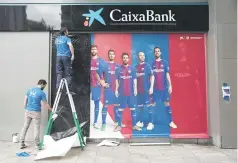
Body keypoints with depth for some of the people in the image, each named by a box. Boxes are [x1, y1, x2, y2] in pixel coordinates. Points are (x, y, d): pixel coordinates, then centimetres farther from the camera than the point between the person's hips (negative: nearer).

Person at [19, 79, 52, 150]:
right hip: (36, 112, -5)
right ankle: (37, 144, 11)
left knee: (25, 127, 12)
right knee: (36, 128, 4)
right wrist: (51, 109, 7)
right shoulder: (42, 93, -10)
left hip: (28, 111, 6)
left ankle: (22, 143, 17)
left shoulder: (30, 90, 7)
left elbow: (25, 100, 9)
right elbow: (45, 105, -7)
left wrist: (26, 108, 19)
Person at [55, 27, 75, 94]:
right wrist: (73, 55, -20)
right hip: (66, 56, -5)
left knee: (59, 73, 7)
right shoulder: (67, 38, -2)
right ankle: (69, 89, -2)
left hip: (58, 56, 5)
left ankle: (58, 88, 2)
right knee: (68, 74, -1)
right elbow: (70, 45, -21)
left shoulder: (57, 39, 16)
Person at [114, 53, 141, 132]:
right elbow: (117, 80, 6)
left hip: (131, 92, 0)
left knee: (133, 108, 6)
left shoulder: (132, 68, 4)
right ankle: (119, 125, 14)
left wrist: (135, 89, -6)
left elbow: (134, 79, 2)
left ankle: (134, 125, 16)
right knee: (120, 109, 4)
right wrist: (116, 89, 0)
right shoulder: (119, 69, 4)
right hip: (122, 93, 0)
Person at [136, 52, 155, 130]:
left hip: (146, 89, -5)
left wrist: (151, 87, -13)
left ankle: (151, 123, 2)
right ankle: (140, 122, 21)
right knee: (140, 106, 11)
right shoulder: (136, 67, 11)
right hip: (139, 90, 5)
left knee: (149, 105, -3)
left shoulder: (147, 66, -2)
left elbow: (152, 76, -6)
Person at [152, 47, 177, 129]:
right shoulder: (152, 63, 4)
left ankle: (171, 122, 13)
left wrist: (170, 85, -1)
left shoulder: (165, 63, 5)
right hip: (155, 88, 0)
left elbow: (167, 75, 5)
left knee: (167, 104, 5)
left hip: (164, 87, 1)